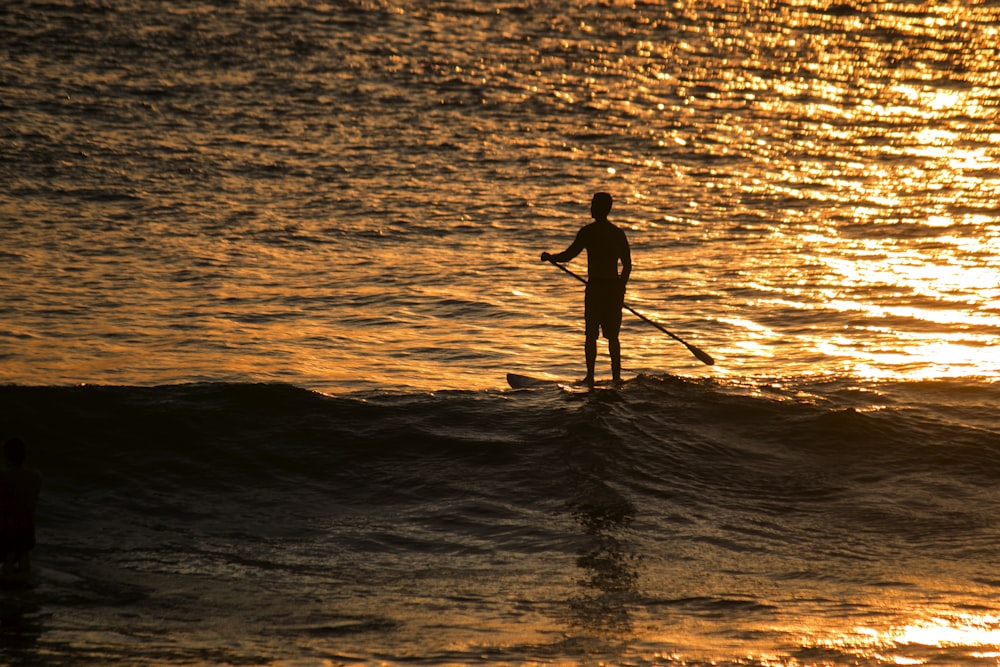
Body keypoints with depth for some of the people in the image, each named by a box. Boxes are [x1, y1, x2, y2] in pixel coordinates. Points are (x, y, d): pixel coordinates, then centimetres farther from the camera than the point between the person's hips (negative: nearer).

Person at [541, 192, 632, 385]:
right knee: (612, 336, 9)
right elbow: (627, 265, 10)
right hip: (614, 286, 5)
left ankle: (590, 375, -6)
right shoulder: (618, 233, 9)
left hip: (595, 286, -5)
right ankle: (616, 376, 7)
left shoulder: (588, 232, -7)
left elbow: (568, 255, -8)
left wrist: (549, 257, 10)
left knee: (591, 334, -1)